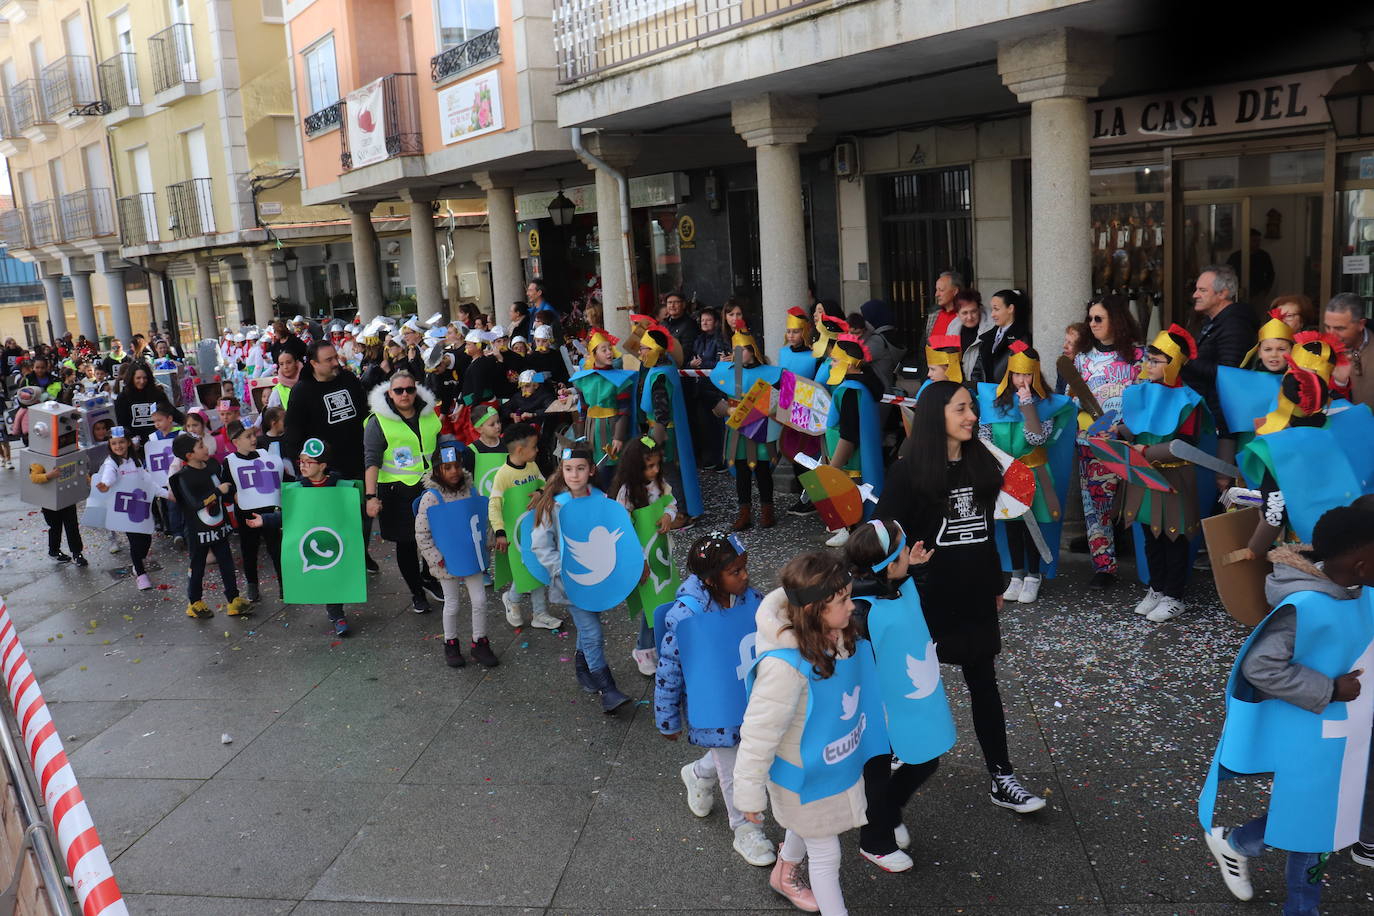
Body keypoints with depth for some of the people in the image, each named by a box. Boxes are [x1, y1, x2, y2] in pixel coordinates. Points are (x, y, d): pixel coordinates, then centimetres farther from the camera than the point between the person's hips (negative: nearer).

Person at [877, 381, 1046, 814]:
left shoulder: (980, 463, 4)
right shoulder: (910, 470, -12)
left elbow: (986, 530, 12)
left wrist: (996, 584, 15)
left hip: (974, 595, 5)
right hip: (928, 595, -4)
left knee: (984, 683, 8)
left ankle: (1001, 779, 14)